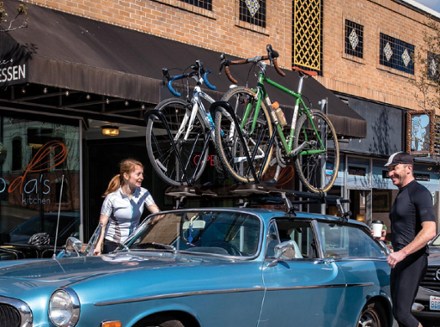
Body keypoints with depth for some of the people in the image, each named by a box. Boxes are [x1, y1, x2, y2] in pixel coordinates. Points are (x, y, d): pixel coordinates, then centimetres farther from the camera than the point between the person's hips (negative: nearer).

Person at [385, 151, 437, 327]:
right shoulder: (400, 195, 18)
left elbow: (429, 231, -22)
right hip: (400, 260, 9)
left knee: (401, 312, -15)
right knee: (399, 312, 8)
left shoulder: (419, 192, -11)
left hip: (413, 260, -9)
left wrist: (402, 253, -28)